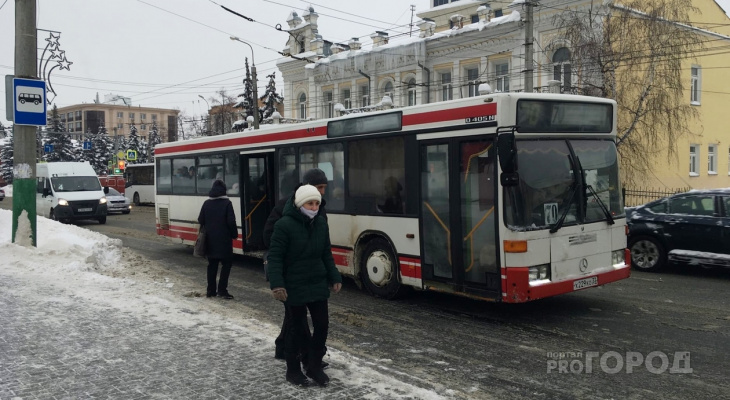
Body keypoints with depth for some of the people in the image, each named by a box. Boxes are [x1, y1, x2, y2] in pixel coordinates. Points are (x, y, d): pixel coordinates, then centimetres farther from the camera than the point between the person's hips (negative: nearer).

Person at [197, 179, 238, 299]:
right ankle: (222, 289, -4)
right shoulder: (227, 203, -10)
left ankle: (211, 290, 14)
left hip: (210, 240, 5)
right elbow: (231, 222, -14)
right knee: (226, 263, 3)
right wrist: (235, 234, -1)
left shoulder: (207, 203, 4)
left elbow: (201, 220, 6)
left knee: (212, 265, 12)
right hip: (224, 239, -5)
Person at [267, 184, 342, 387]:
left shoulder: (321, 223, 4)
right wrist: (277, 284, -23)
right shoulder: (284, 225, -15)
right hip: (294, 286, -5)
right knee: (296, 327, 6)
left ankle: (314, 365, 25)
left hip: (318, 284, 5)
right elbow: (275, 257, -15)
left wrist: (334, 278, 8)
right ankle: (293, 370, 25)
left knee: (322, 324, 5)